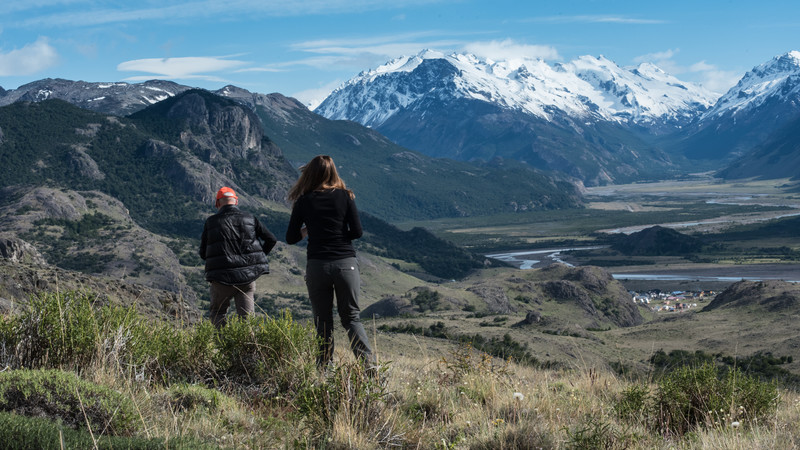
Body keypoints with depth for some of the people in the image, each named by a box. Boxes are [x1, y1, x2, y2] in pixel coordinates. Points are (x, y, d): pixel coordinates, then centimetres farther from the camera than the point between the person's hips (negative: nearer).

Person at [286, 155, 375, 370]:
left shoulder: (304, 201, 1)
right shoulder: (345, 196, 3)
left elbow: (291, 238, 3)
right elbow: (357, 231, -1)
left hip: (317, 266, -1)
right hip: (346, 263, 1)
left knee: (323, 322, 10)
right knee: (352, 317, 7)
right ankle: (368, 362, -10)